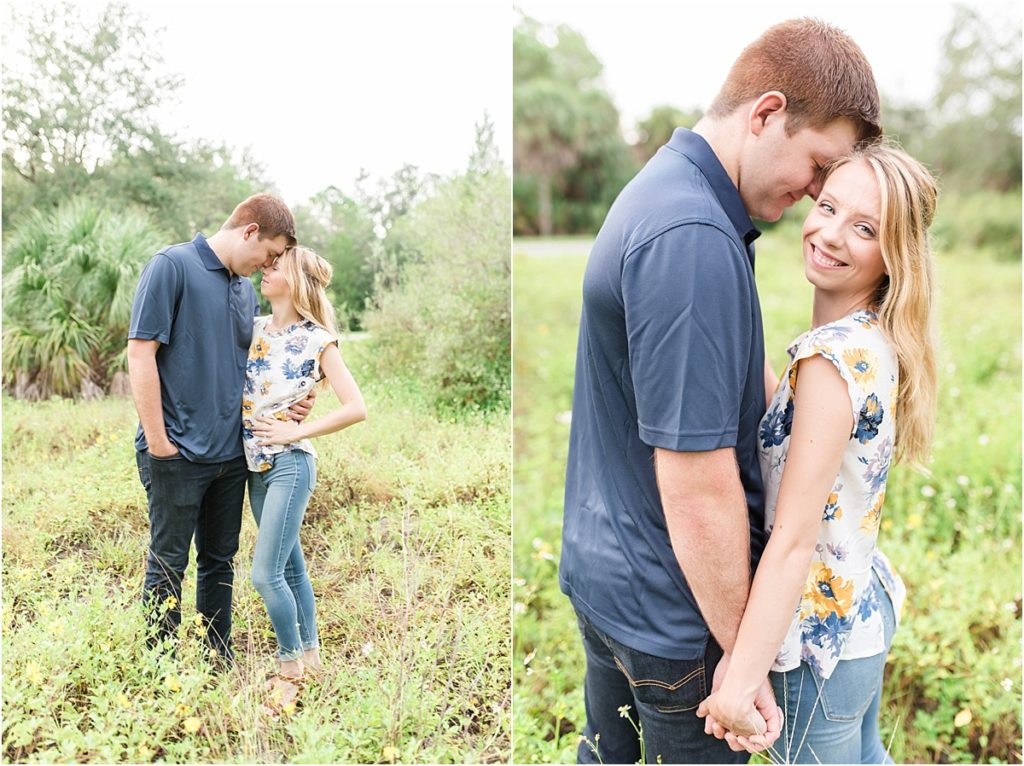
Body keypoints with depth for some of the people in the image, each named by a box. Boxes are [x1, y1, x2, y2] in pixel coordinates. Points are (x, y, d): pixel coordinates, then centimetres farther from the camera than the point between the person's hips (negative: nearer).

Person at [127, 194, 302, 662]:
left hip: (231, 452, 7)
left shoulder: (246, 287, 13)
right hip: (178, 453, -7)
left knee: (219, 562, 15)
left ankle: (220, 666, 28)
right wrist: (157, 440, -15)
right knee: (168, 565, 5)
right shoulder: (172, 266, -9)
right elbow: (140, 352, -14)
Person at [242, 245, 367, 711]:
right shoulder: (254, 329, 8)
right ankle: (310, 654, 29)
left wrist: (297, 432, -15)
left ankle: (291, 665, 12)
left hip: (290, 464, -6)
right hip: (256, 463, 6)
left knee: (266, 573, -8)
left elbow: (356, 409, -14)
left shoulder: (316, 340, -9)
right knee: (290, 567, 15)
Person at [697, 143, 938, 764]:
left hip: (821, 633, -9)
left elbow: (794, 538, -29)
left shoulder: (834, 355, -27)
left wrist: (742, 679, -28)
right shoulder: (880, 341, 0)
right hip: (868, 608, 9)